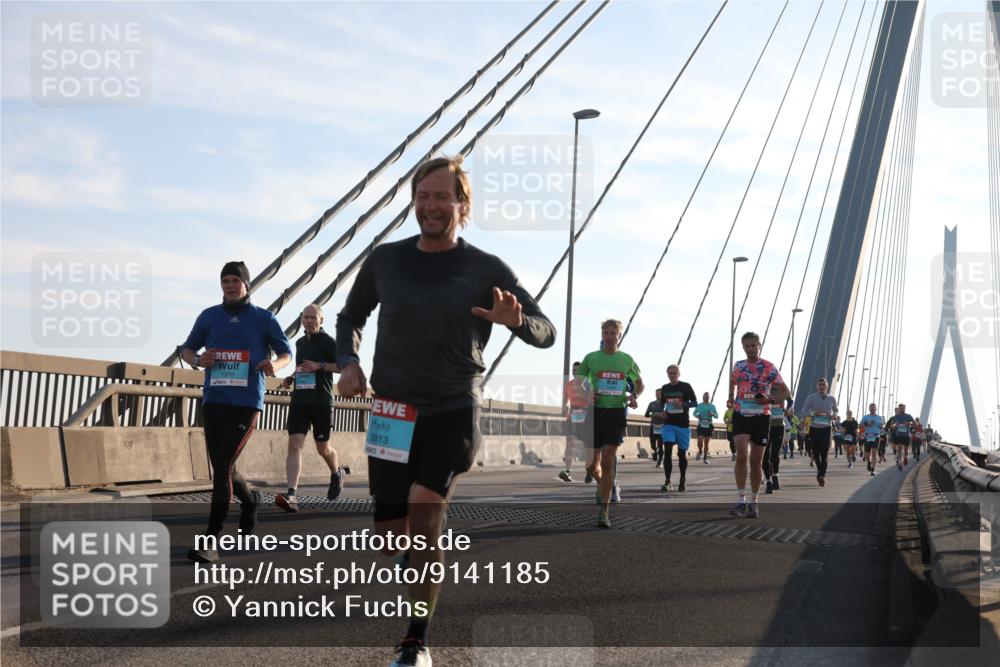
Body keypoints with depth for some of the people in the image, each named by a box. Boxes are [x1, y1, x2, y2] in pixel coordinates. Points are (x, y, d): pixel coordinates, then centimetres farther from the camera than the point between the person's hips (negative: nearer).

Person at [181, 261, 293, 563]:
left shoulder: (264, 318, 4)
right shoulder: (209, 316, 10)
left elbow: (286, 352, 11)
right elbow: (187, 349, 18)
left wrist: (274, 364, -12)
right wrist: (197, 359, -6)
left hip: (247, 404, -4)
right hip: (213, 401, 4)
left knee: (223, 466, -13)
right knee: (222, 467, 10)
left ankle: (211, 540, -9)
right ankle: (249, 500, 43)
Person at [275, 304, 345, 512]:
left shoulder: (328, 341, -2)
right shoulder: (300, 343, 17)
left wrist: (320, 365, -18)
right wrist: (291, 378, 13)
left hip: (321, 402, -5)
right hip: (299, 400, 5)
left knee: (323, 448, 8)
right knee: (294, 445, -12)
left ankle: (336, 474, 41)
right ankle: (291, 495, -21)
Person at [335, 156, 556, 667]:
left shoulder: (486, 270, -3)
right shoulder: (385, 260, 3)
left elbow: (546, 333, 0)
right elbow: (350, 318, 19)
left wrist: (515, 321, -23)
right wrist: (348, 362, -1)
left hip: (453, 414, -3)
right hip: (391, 416, 3)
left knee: (424, 514, -20)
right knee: (390, 540, 3)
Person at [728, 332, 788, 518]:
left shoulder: (768, 367, -3)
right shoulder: (738, 366, 7)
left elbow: (785, 392, -5)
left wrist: (770, 399, -21)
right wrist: (731, 397, 13)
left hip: (761, 417, -1)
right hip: (741, 416, 1)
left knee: (756, 461, 5)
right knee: (741, 456, -17)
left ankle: (754, 503, 19)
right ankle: (742, 502, -16)